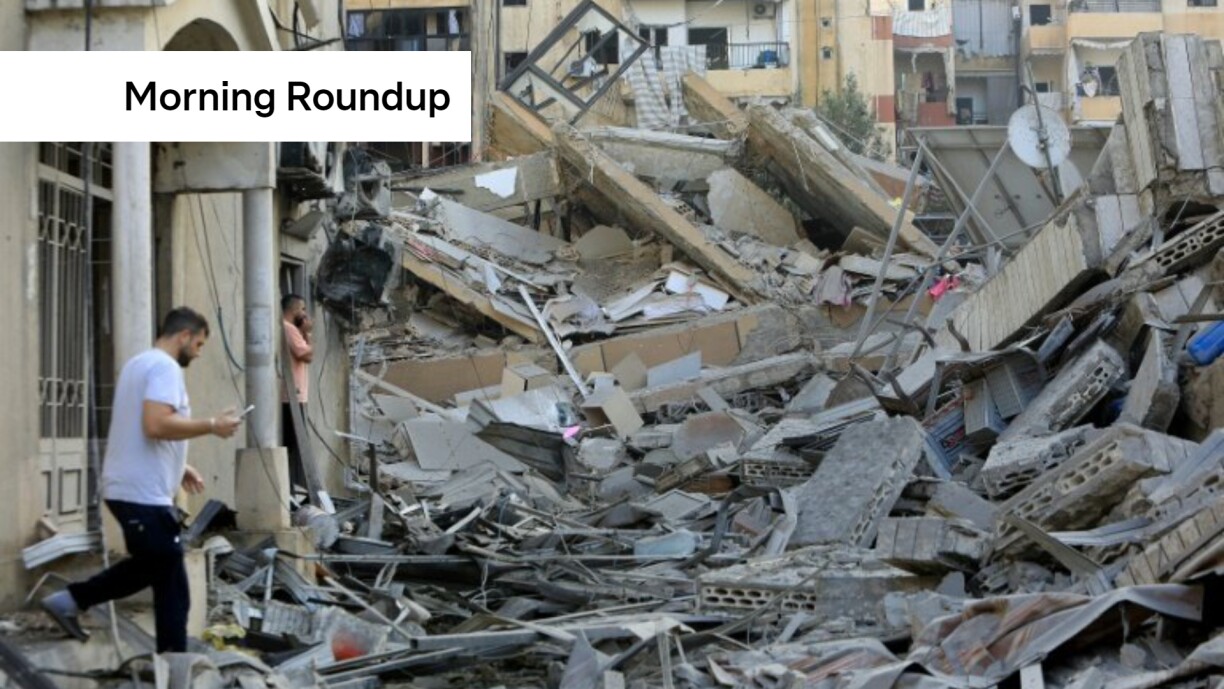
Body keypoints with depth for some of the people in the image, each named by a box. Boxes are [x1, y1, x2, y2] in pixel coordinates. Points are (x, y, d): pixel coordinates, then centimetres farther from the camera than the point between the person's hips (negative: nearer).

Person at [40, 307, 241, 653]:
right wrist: (212, 425, -19)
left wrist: (178, 467, 24)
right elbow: (156, 426, -28)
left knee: (152, 565, 24)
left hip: (129, 488, 10)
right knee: (171, 587, -3)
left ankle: (71, 599, 24)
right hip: (144, 493, -10)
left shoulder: (139, 363, 18)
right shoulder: (164, 367, -14)